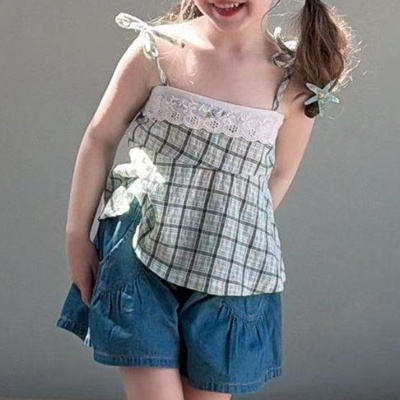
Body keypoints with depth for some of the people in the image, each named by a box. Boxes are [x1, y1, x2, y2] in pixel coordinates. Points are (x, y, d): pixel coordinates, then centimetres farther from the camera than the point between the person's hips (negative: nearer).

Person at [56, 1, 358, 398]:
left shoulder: (294, 79, -4)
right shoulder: (158, 49, -6)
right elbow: (100, 140, 3)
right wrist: (77, 237, 6)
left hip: (233, 274, 2)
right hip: (141, 256, -1)